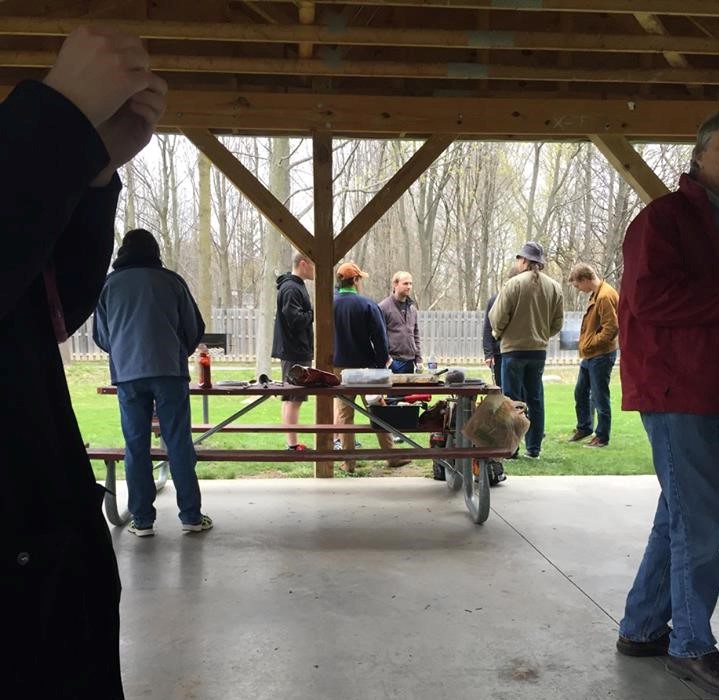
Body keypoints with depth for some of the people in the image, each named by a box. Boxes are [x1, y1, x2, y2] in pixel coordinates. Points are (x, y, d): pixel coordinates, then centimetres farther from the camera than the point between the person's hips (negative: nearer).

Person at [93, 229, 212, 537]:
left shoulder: (109, 284, 8)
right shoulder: (170, 280, 4)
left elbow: (101, 336, 16)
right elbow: (195, 327, 9)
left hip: (127, 374, 1)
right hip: (169, 371, -1)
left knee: (136, 446, 7)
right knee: (179, 443, 2)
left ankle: (142, 519, 8)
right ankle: (191, 516, 6)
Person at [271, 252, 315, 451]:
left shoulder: (297, 286, 16)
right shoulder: (290, 289, -16)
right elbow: (296, 320, -24)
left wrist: (312, 313, 3)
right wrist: (315, 312, -11)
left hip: (298, 351, 10)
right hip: (294, 352, -10)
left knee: (292, 398, 13)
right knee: (293, 399, -5)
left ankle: (293, 444, 20)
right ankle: (293, 445, 0)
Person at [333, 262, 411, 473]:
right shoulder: (367, 305, -10)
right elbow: (379, 337, -9)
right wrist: (382, 364, 1)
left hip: (339, 368, 2)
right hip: (366, 368, -2)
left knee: (344, 414, 8)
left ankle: (348, 461, 10)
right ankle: (392, 456, 16)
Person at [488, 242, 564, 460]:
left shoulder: (514, 284, -12)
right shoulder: (554, 287, 3)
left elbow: (498, 317, -12)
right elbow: (558, 322, 5)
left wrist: (499, 333, 8)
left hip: (513, 348, -4)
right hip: (539, 349, 5)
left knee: (512, 400, 3)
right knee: (535, 399, 12)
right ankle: (534, 448, 15)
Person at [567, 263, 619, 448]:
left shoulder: (605, 296, -19)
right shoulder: (596, 294, 13)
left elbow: (611, 327, -24)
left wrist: (592, 343, -15)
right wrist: (586, 345, 13)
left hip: (601, 355, -10)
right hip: (590, 355, 10)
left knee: (600, 397, -1)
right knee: (580, 393, 18)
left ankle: (602, 436, 10)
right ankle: (584, 427, 32)